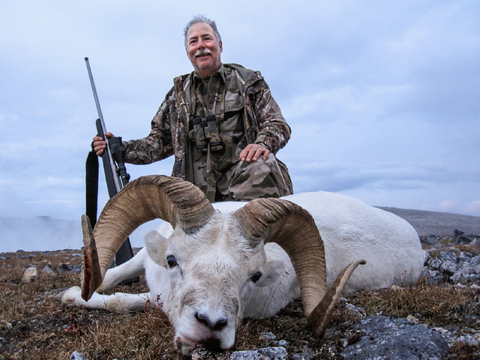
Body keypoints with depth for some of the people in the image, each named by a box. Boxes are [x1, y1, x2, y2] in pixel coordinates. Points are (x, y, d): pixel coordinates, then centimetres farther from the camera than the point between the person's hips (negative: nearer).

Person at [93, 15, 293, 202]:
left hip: (245, 173, -1)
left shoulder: (248, 81, 15)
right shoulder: (178, 95, 21)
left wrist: (263, 143, -15)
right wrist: (120, 148, 4)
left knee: (261, 167, -36)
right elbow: (160, 141, 20)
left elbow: (277, 124, 9)